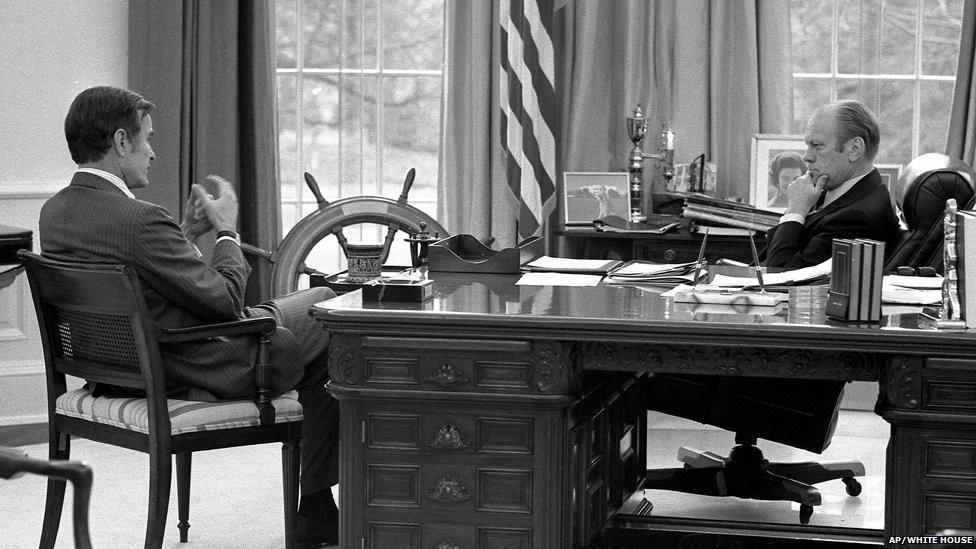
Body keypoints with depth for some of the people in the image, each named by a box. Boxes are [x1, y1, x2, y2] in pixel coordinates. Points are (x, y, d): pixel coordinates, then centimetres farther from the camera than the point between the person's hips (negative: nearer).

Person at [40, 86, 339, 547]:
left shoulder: (54, 211, -2)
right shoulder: (140, 221, -30)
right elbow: (225, 299, -21)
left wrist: (188, 233, 6)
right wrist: (226, 231, -7)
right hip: (196, 372, -9)